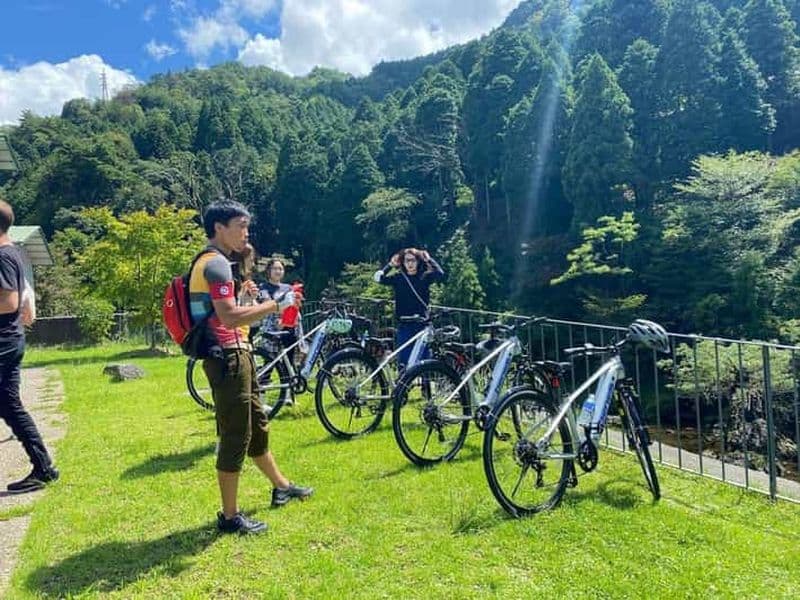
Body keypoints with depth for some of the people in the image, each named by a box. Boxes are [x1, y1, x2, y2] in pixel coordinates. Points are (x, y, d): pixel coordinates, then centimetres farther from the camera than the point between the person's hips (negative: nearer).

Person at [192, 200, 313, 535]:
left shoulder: (210, 262, 17)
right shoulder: (217, 263, -16)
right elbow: (229, 317, -27)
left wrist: (242, 294, 12)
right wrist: (275, 305, -22)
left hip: (236, 356, 11)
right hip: (228, 358, -11)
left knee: (256, 426, 21)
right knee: (235, 437, -1)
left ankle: (281, 486, 37)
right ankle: (229, 517, 11)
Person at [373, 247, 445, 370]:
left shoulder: (425, 277, 4)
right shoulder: (398, 278, 4)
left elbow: (440, 274, -15)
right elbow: (379, 278, -9)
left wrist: (429, 259, -6)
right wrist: (391, 264, -4)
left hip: (422, 324, 0)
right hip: (404, 325, 0)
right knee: (403, 361, 1)